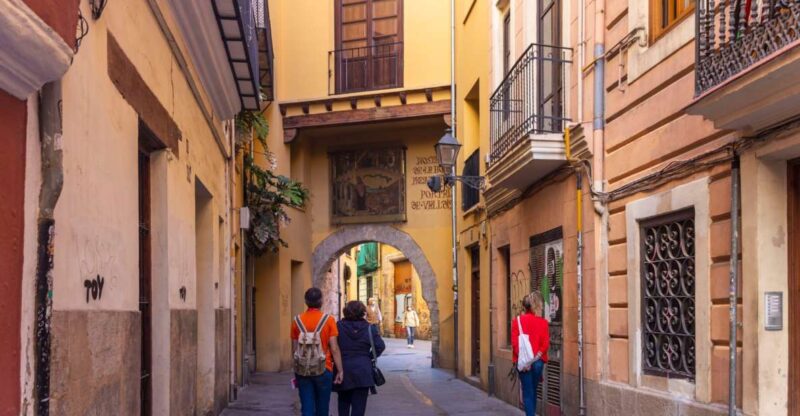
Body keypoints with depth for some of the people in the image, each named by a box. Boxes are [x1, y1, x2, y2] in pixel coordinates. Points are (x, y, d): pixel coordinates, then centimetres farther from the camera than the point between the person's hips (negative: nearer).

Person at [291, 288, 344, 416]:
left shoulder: (297, 320, 0)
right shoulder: (328, 320, -7)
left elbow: (294, 350, 5)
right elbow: (334, 349, -10)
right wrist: (340, 370, -3)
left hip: (302, 370, 2)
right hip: (324, 370, -1)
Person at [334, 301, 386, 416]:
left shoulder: (338, 326, -4)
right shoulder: (369, 328, -4)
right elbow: (380, 346, -8)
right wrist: (370, 357, 4)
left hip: (343, 369, 1)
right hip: (363, 371, -1)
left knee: (343, 402, 20)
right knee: (359, 404, 2)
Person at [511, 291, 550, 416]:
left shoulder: (517, 321, -3)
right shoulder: (543, 322, 1)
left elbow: (515, 343, -11)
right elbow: (546, 343, -7)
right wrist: (538, 355, -7)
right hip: (538, 362, 2)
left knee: (528, 393, 1)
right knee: (533, 391, 19)